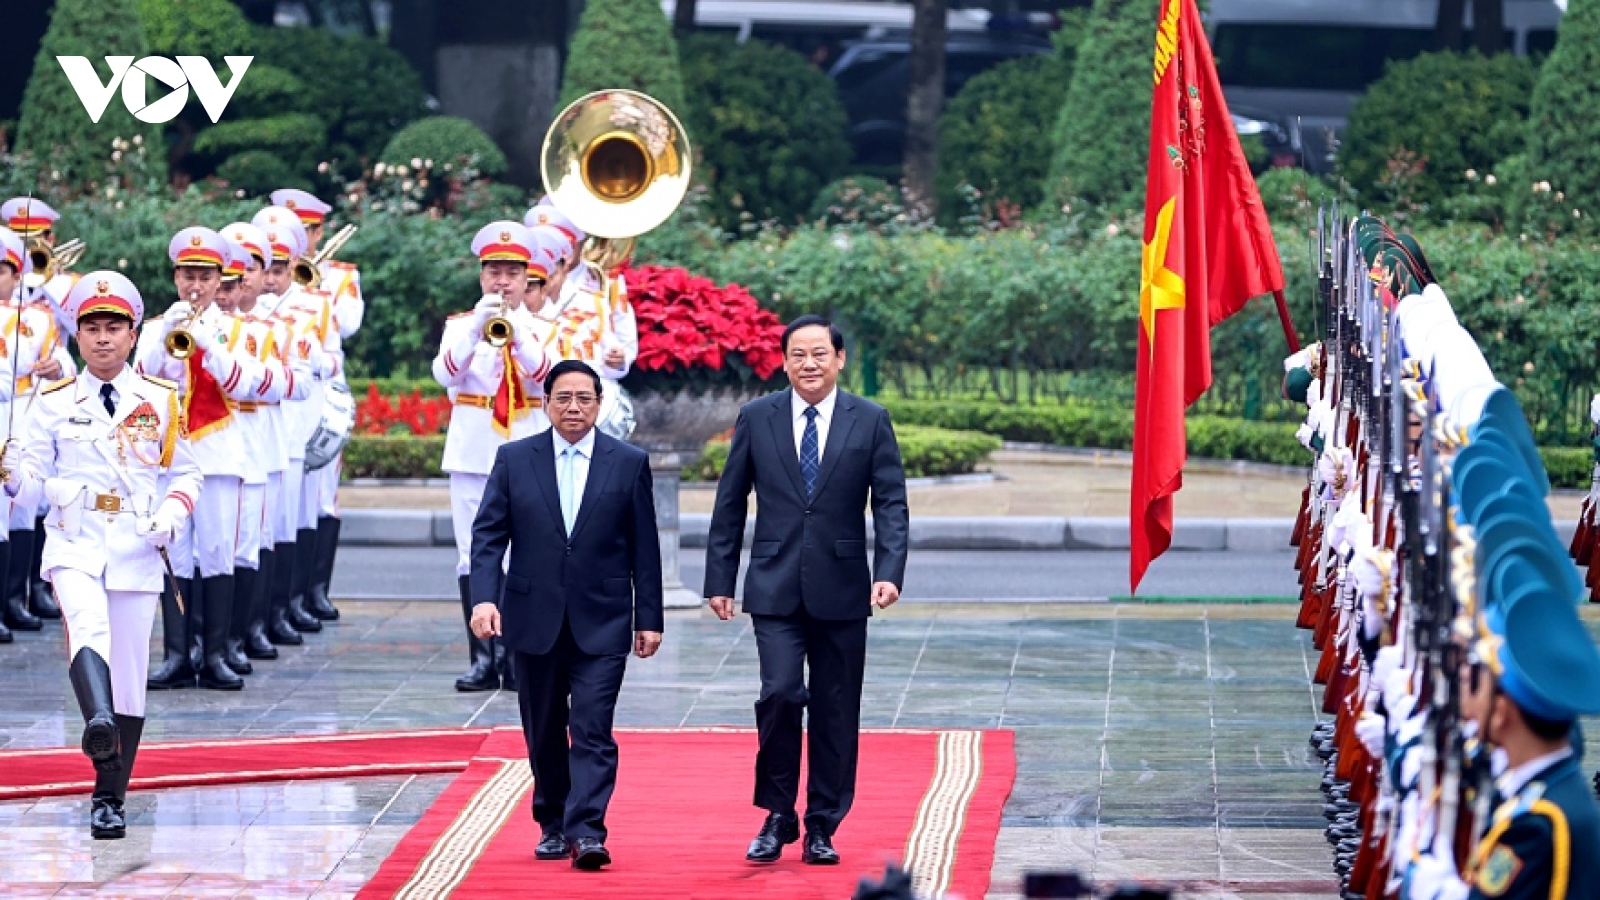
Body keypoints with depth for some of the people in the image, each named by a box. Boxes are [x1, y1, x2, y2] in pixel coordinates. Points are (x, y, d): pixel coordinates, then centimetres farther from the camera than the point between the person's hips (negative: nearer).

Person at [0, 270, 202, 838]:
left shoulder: (161, 401, 7)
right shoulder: (55, 403, 6)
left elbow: (185, 472, 13)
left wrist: (172, 514, -6)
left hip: (136, 550, 1)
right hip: (74, 543, -1)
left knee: (129, 674, 2)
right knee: (88, 625, -32)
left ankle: (109, 800, 13)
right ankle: (98, 724, -57)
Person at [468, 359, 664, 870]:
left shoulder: (629, 463, 2)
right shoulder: (514, 460, 4)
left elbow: (644, 548, 4)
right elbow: (488, 534, 0)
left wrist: (649, 618, 1)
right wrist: (484, 597, -14)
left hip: (601, 622, -2)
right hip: (534, 618, 2)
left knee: (593, 729, -11)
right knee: (544, 732, 10)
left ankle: (586, 833, -16)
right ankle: (553, 825, 24)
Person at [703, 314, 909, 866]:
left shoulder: (870, 422, 2)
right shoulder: (756, 419, 4)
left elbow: (891, 504, -1)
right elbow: (730, 505, 8)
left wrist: (889, 572, -15)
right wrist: (719, 580, 4)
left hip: (841, 589, 1)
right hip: (775, 587, 0)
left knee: (835, 711, 4)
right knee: (780, 693, -14)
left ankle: (822, 826, 14)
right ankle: (778, 815, 1)